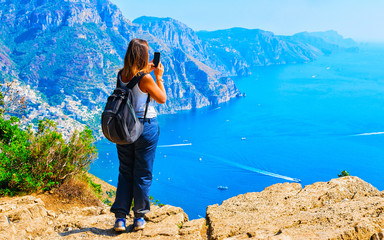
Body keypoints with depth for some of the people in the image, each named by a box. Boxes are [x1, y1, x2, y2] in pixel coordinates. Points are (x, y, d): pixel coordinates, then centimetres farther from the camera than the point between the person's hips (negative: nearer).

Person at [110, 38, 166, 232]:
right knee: (143, 174, 8)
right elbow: (162, 99, -4)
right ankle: (139, 217, 18)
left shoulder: (121, 75, 0)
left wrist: (146, 70, 17)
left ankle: (120, 217, 13)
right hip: (145, 127, -5)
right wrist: (158, 76, 4)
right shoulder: (145, 79, -17)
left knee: (125, 172, 13)